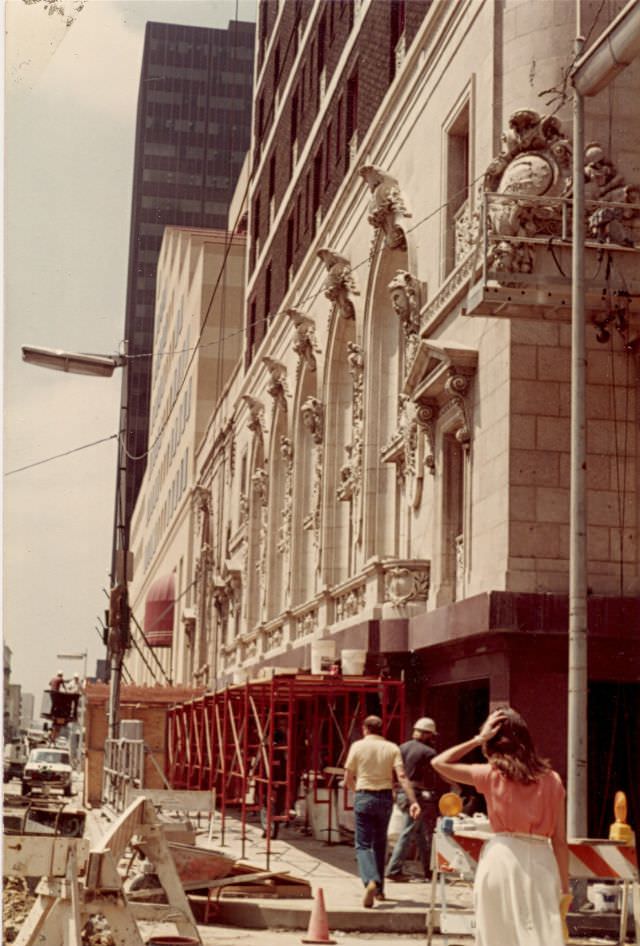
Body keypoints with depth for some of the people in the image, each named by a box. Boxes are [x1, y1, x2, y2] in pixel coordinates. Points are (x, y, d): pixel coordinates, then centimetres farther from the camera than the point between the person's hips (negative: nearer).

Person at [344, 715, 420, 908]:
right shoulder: (392, 748, 3)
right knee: (380, 843, 18)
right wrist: (413, 801, -14)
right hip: (385, 797, 3)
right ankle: (379, 889, 24)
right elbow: (402, 776, -10)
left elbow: (348, 779, 2)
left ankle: (370, 881, -27)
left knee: (363, 845, -1)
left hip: (363, 798, -3)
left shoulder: (358, 746, -1)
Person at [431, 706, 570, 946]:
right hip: (542, 862, 1)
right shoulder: (551, 780, 6)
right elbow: (559, 840, 4)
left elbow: (439, 763, 11)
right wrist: (565, 887, 9)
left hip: (502, 858, -1)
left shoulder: (491, 775, 2)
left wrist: (478, 739, 9)